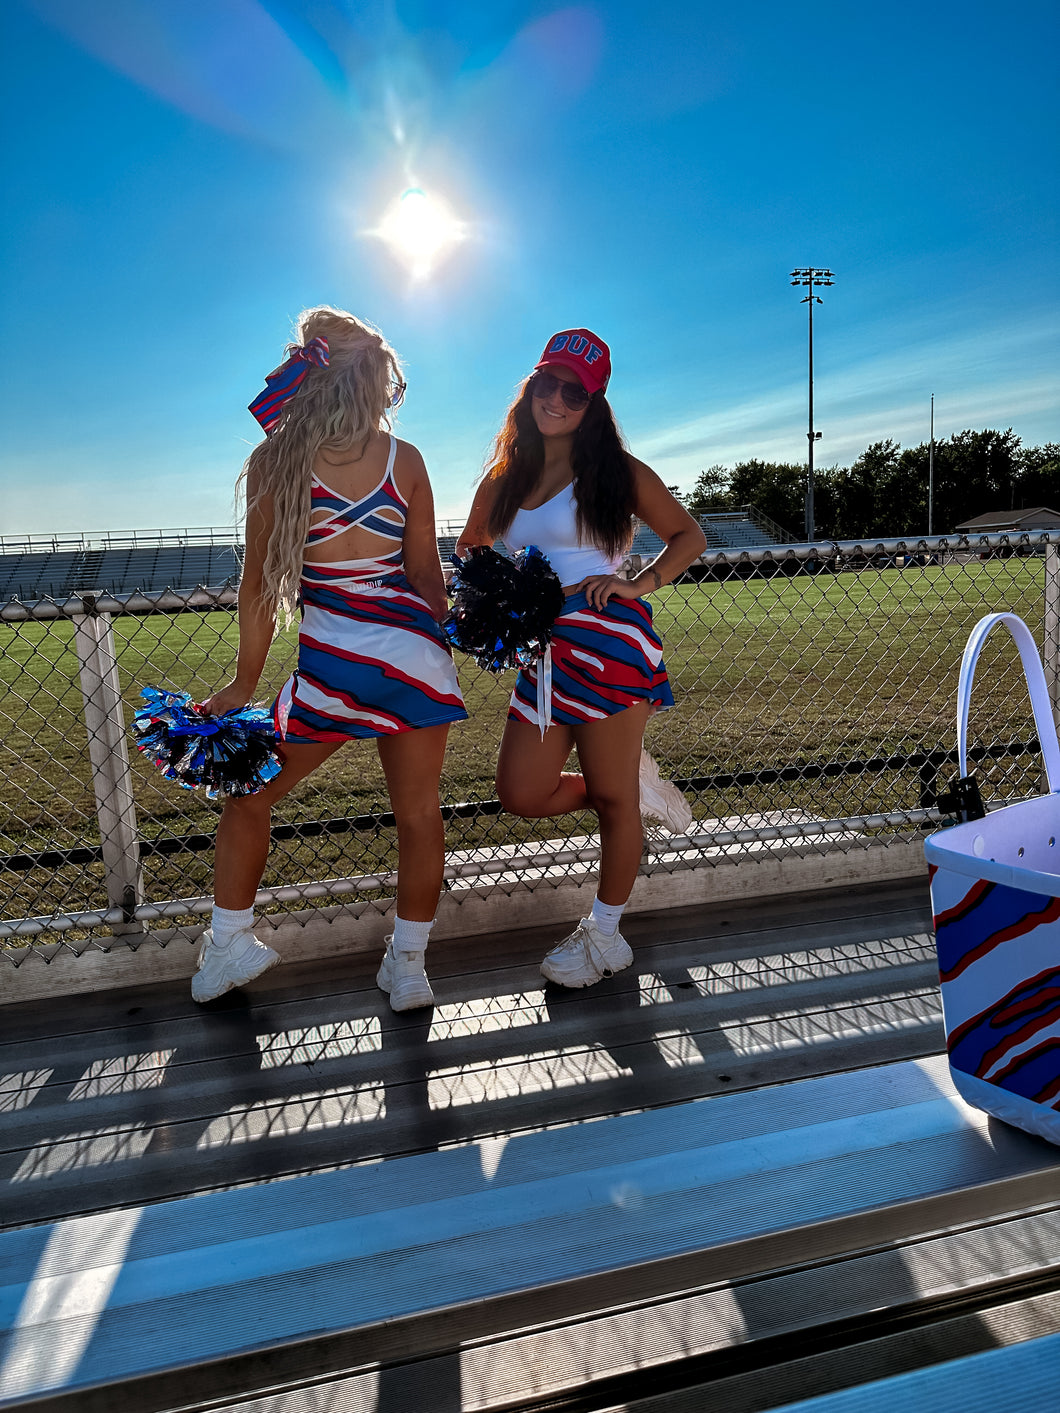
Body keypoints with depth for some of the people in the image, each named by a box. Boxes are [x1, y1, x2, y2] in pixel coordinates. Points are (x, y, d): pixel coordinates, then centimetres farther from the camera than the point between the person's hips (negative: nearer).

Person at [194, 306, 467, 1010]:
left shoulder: (275, 458, 0)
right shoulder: (405, 458, 4)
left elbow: (260, 580, 0)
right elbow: (427, 572, 7)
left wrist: (246, 682, 6)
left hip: (333, 661, -2)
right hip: (416, 652, 2)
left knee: (249, 795, 19)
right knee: (419, 811, 14)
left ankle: (229, 944, 28)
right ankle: (409, 966, 26)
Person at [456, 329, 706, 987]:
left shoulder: (615, 471, 2)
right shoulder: (504, 478, 14)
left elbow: (689, 535, 5)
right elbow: (471, 551, 26)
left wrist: (639, 583, -11)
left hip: (608, 641, -5)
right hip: (544, 653, 6)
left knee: (613, 798, 2)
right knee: (523, 795, 3)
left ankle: (605, 934, 22)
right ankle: (637, 782, 29)